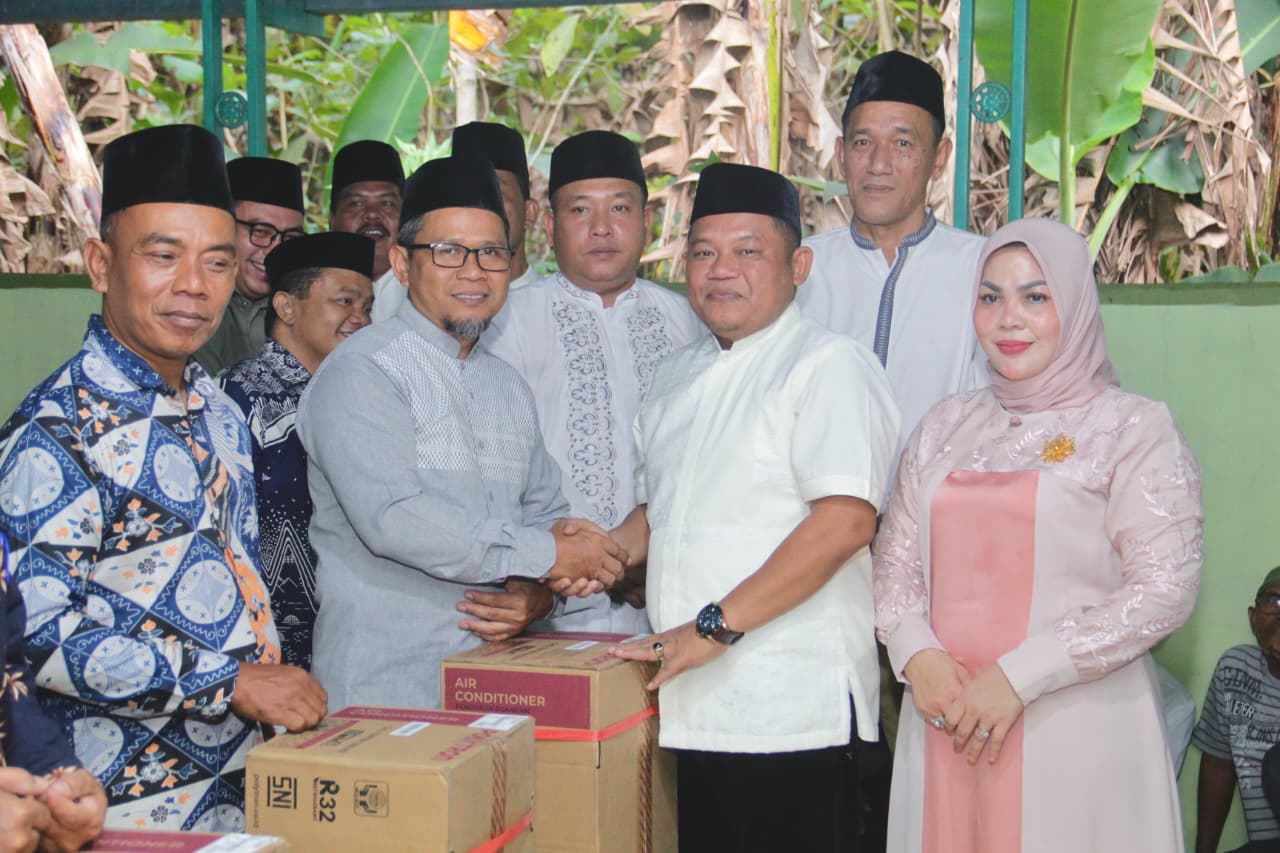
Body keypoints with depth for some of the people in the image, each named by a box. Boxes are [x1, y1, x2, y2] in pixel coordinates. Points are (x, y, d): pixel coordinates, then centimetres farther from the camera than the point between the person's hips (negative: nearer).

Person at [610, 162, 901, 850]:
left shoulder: (828, 366, -7)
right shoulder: (674, 378, 17)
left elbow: (846, 521, -19)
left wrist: (715, 627, -20)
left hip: (791, 710, -7)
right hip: (692, 708, 7)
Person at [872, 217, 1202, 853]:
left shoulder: (1134, 429, -2)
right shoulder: (946, 426, 13)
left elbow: (1166, 587, -9)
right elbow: (895, 558, 13)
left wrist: (1017, 677, -14)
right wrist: (916, 655, -7)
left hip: (1076, 732, -4)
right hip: (945, 723, 4)